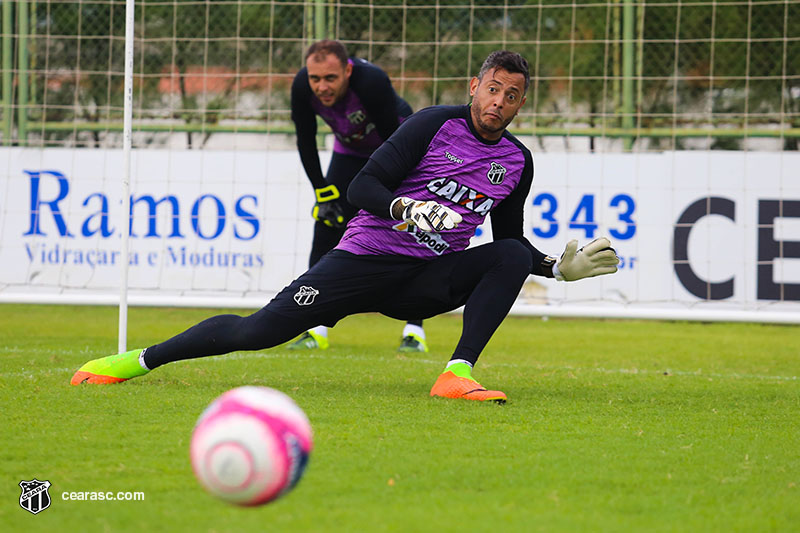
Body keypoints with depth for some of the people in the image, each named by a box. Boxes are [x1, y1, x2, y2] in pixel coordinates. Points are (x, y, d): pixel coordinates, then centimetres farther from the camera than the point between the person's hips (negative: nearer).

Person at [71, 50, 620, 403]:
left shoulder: (517, 161, 8)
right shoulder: (436, 124, -7)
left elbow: (509, 237, 21)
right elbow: (362, 188, -13)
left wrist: (561, 267, 6)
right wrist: (408, 209, -31)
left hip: (430, 280, 4)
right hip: (367, 258, -4)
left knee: (514, 255, -20)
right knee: (260, 329, -13)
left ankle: (457, 375, -27)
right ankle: (139, 359, 2)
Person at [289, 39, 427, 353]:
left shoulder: (372, 82, -39)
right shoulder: (302, 88, -26)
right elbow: (306, 142, -10)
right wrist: (324, 194, -12)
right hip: (349, 149, 4)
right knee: (327, 229, -5)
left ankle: (414, 332, -12)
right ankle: (316, 332, 2)